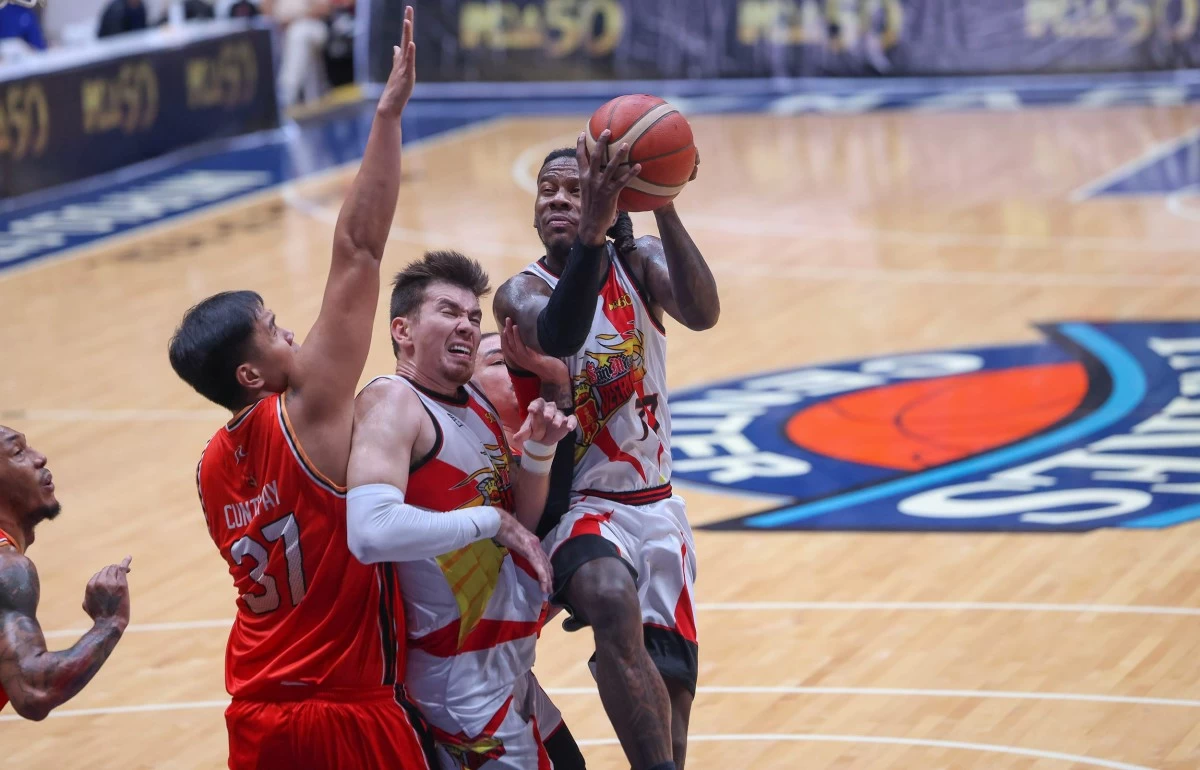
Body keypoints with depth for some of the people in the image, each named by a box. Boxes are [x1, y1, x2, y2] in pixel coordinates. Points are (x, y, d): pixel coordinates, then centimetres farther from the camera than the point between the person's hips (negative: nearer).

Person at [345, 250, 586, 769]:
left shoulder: (476, 400, 10)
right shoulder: (391, 403, -17)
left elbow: (523, 525, 14)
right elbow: (371, 532, -34)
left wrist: (538, 450, -4)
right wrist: (491, 521, -24)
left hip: (508, 664, 9)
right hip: (462, 675, -9)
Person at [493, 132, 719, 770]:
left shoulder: (639, 263, 1)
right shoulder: (524, 292, -8)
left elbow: (702, 313, -23)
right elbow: (557, 337, -34)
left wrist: (663, 207, -38)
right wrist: (590, 236, -49)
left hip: (654, 507, 4)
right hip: (579, 508, -4)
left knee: (670, 692, 4)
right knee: (616, 605, -36)